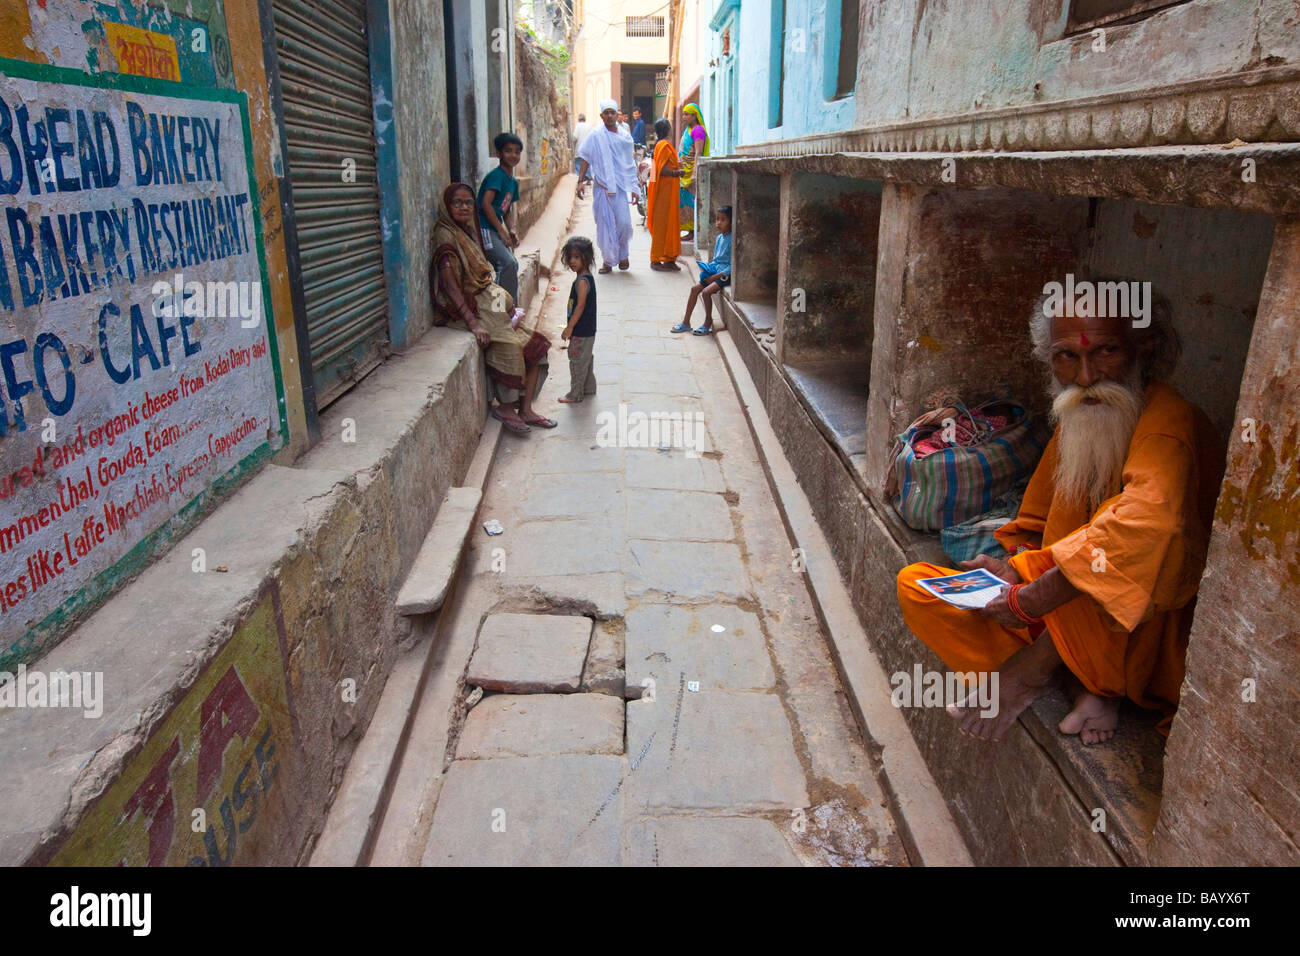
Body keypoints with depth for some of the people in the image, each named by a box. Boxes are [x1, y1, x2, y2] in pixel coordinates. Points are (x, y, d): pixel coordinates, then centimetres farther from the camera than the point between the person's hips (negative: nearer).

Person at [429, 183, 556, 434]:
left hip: (487, 300, 9)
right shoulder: (446, 235, -13)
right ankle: (505, 408, -9)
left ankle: (525, 410, -1)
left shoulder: (469, 230, 14)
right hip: (466, 307, -9)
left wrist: (508, 306, 8)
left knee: (534, 343, -4)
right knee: (509, 345, -27)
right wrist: (473, 323, -28)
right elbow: (450, 285, -20)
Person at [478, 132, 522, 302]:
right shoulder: (496, 176, -14)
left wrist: (511, 231, 3)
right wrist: (502, 231, -19)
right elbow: (486, 203, -23)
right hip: (484, 229, -10)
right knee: (508, 263, -18)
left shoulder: (513, 181, 14)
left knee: (512, 265, 12)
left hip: (495, 229, 10)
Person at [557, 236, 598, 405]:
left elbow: (580, 306, -25)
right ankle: (589, 388, 34)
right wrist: (571, 327, 20)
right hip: (587, 329, 10)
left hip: (582, 331, -10)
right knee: (585, 360, 21)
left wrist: (569, 327, -22)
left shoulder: (582, 281, -21)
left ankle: (575, 395, 9)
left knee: (577, 361, 0)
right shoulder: (587, 277, 9)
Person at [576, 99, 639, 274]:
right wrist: (580, 181, -5)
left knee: (624, 223, -10)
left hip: (620, 187, 1)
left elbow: (630, 166, 15)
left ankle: (622, 254, 14)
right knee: (604, 224, 1)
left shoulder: (625, 138, 9)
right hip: (602, 187, -1)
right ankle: (608, 260, 13)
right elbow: (585, 159, 3)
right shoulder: (595, 135, 1)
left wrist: (633, 188, 13)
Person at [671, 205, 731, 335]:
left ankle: (708, 323, -3)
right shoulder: (719, 238, 10)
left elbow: (733, 265, -19)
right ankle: (686, 322, 6)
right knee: (695, 288, -2)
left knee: (706, 292, -23)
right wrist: (708, 268, 0)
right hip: (715, 270, 8)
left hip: (726, 274, -8)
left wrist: (716, 276, -20)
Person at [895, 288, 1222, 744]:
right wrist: (1014, 568, -6)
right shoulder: (1073, 424, 7)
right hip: (1067, 617, 7)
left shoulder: (1170, 420, -19)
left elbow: (1148, 526, -39)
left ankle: (1028, 669, -17)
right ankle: (1079, 686, -11)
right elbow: (1033, 524, 17)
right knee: (914, 585, -4)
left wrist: (1030, 599, -32)